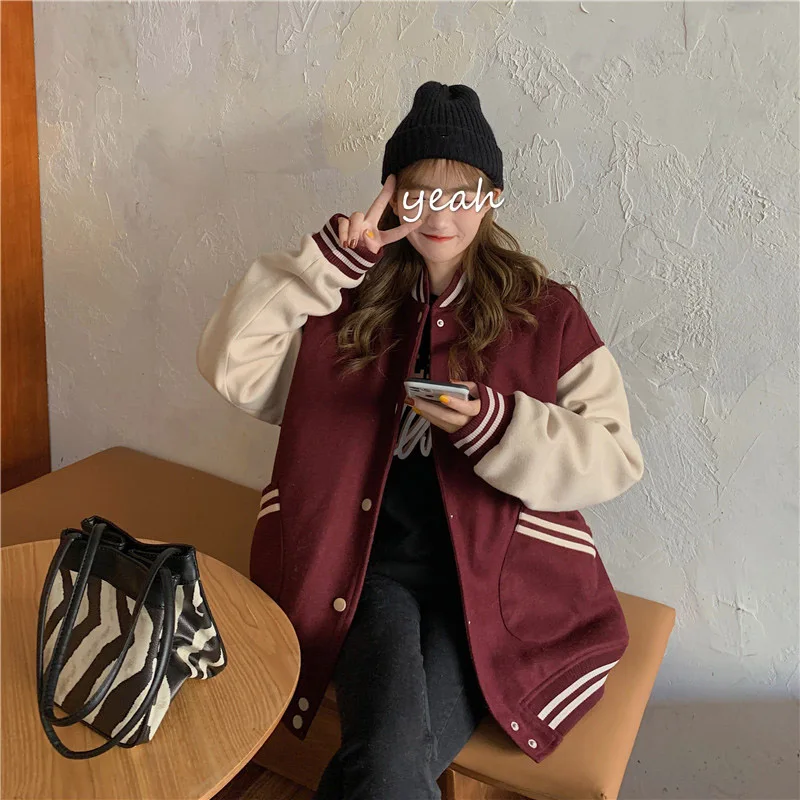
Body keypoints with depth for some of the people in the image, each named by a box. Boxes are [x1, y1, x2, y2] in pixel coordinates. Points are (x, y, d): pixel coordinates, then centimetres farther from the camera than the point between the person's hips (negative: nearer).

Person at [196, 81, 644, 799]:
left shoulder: (547, 315, 4)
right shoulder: (351, 302, 9)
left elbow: (615, 458, -1)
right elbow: (232, 367, -1)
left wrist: (495, 425, -17)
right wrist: (327, 260, -7)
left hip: (492, 578, 0)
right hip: (365, 564, 1)